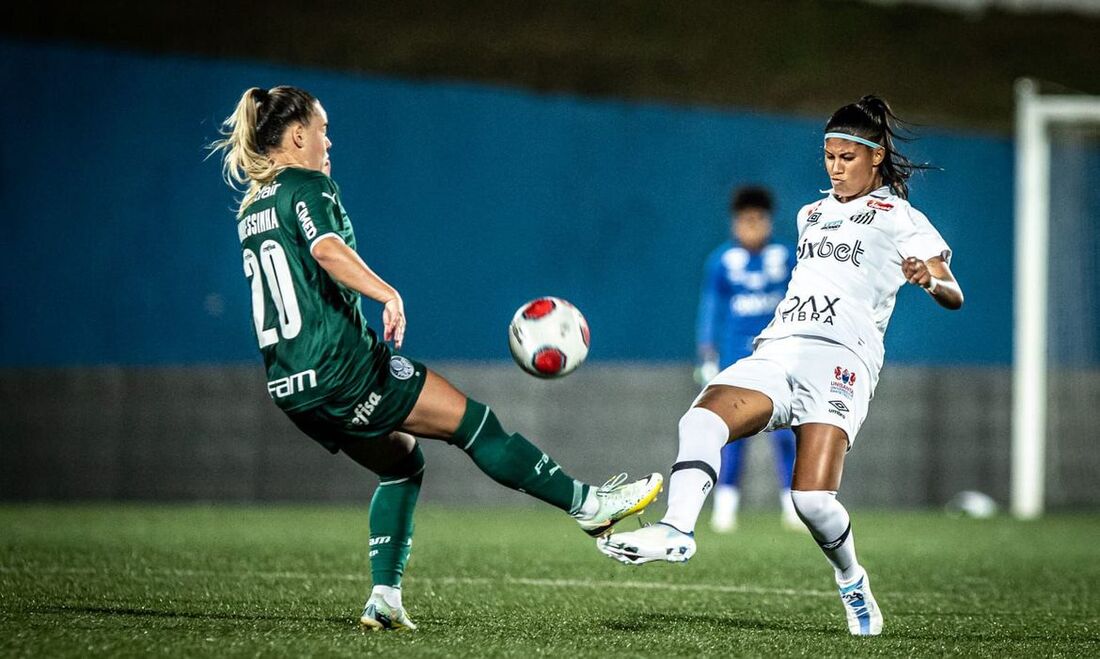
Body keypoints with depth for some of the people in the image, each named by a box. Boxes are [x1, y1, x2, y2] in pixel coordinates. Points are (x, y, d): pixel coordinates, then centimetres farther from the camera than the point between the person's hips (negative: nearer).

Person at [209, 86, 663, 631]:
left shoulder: (251, 209, 18)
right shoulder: (306, 187, -7)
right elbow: (327, 249, -27)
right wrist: (389, 295, -35)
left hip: (290, 388, 9)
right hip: (340, 366, -9)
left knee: (401, 464, 22)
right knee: (473, 422, -1)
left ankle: (384, 598, 9)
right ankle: (588, 504, 2)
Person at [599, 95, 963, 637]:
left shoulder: (899, 217, 8)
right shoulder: (811, 215, 27)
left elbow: (954, 297, -2)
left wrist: (930, 280, -23)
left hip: (841, 359, -5)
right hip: (777, 350, 6)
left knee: (812, 497, -21)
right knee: (701, 419, -26)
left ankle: (852, 582, 8)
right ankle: (676, 533, -44)